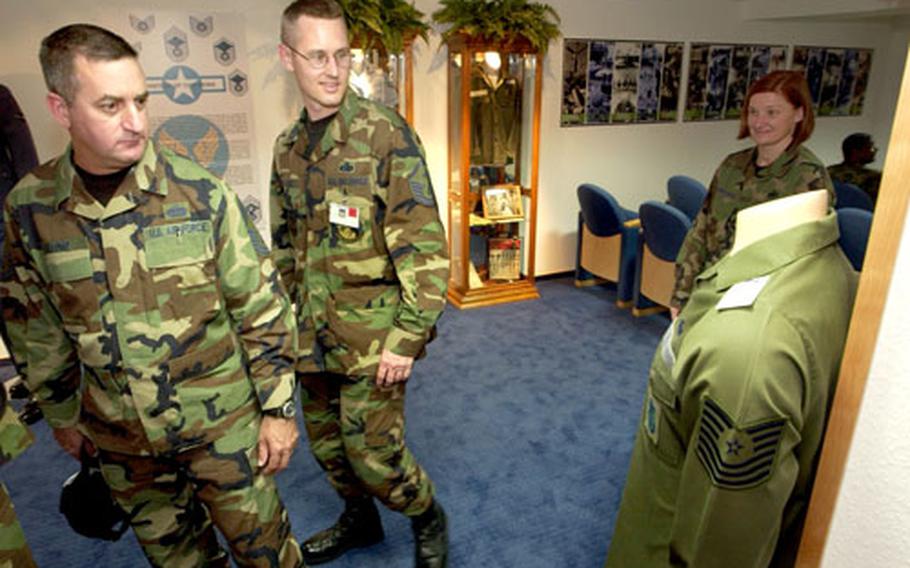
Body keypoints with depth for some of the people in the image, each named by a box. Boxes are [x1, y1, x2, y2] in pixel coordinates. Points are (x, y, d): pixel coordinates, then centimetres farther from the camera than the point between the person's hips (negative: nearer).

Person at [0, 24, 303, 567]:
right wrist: (62, 413, 15)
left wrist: (279, 408, -8)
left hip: (223, 420, -2)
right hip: (120, 437, 3)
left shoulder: (200, 193, -15)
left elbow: (265, 308, -11)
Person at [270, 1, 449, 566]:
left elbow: (425, 245, -16)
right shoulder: (288, 147, 7)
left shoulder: (385, 134, -13)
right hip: (311, 337, 7)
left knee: (374, 452, 1)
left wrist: (409, 337, -18)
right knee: (327, 444, 20)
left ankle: (428, 521, 33)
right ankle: (359, 520, 48)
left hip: (372, 337, -6)